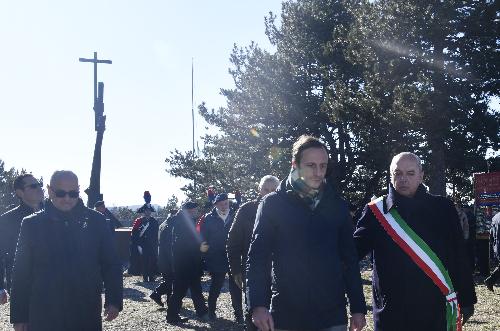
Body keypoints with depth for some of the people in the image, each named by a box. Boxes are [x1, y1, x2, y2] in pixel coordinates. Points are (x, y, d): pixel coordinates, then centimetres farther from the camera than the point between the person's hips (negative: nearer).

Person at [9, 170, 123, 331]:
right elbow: (21, 273, 3)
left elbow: (111, 264, 5)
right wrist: (19, 317, 2)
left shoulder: (95, 221, 2)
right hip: (43, 318, 0)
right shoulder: (32, 224, 2)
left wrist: (114, 301, -4)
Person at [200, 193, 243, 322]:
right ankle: (211, 311, 25)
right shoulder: (209, 218, 1)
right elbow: (203, 238, -1)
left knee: (235, 287, 2)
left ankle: (238, 314, 9)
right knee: (215, 287, 10)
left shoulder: (235, 216, 5)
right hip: (216, 260, -1)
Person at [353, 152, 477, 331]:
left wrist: (466, 299, 4)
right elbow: (354, 249, 1)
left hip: (435, 311, 0)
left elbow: (459, 258, 5)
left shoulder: (443, 208, 3)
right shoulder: (376, 211, 3)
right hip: (391, 312, 0)